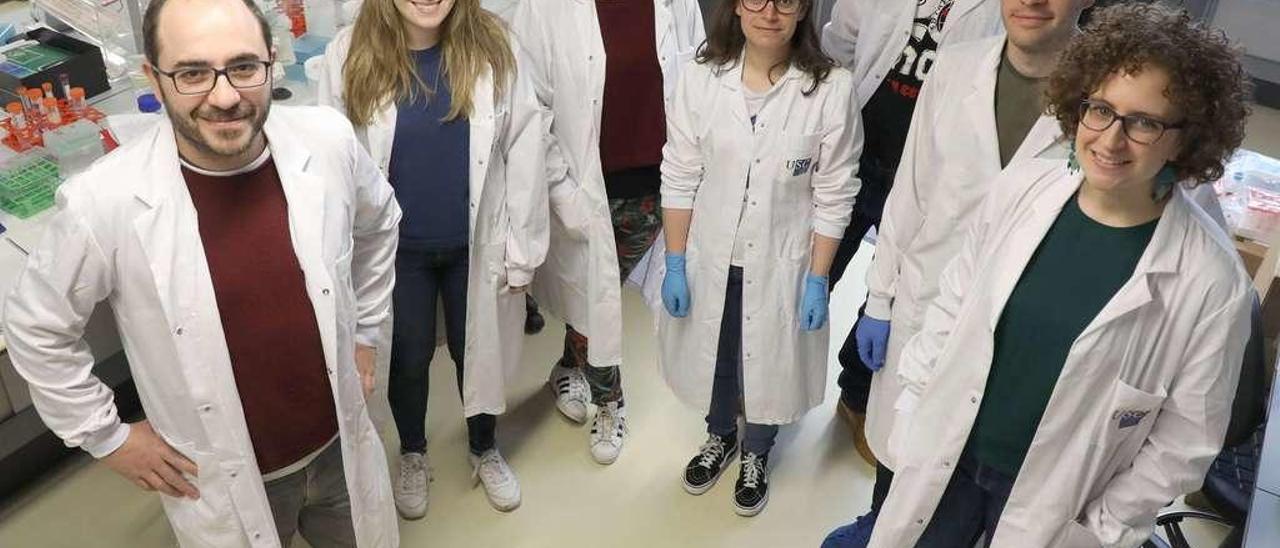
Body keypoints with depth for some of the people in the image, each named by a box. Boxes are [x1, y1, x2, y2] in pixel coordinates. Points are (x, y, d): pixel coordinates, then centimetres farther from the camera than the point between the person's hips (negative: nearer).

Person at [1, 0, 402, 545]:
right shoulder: (104, 201, -23)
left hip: (342, 444, 3)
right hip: (221, 480, -2)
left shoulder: (328, 141, -16)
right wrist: (105, 436, 0)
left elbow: (377, 224, 7)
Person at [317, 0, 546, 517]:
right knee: (408, 359, 18)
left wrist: (523, 247, -6)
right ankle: (412, 455, 47)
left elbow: (523, 151, -8)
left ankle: (484, 449, 46)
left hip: (476, 243, 0)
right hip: (396, 248, 0)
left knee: (477, 352, 19)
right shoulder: (350, 53, -13)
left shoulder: (491, 46, -12)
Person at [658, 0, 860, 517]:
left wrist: (818, 280, -8)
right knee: (713, 354, 23)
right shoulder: (701, 77, -12)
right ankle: (719, 436, 53)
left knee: (769, 362, 19)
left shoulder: (832, 88, -18)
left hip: (781, 262, -1)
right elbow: (679, 177, -5)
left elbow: (833, 194, -10)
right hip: (710, 256, 2)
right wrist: (674, 262, -4)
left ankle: (756, 452, 49)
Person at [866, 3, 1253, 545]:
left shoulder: (1212, 280, -19)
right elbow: (952, 305, 1)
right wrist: (912, 412, 3)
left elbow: (1187, 436, -10)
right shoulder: (1020, 186, -11)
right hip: (943, 456, 3)